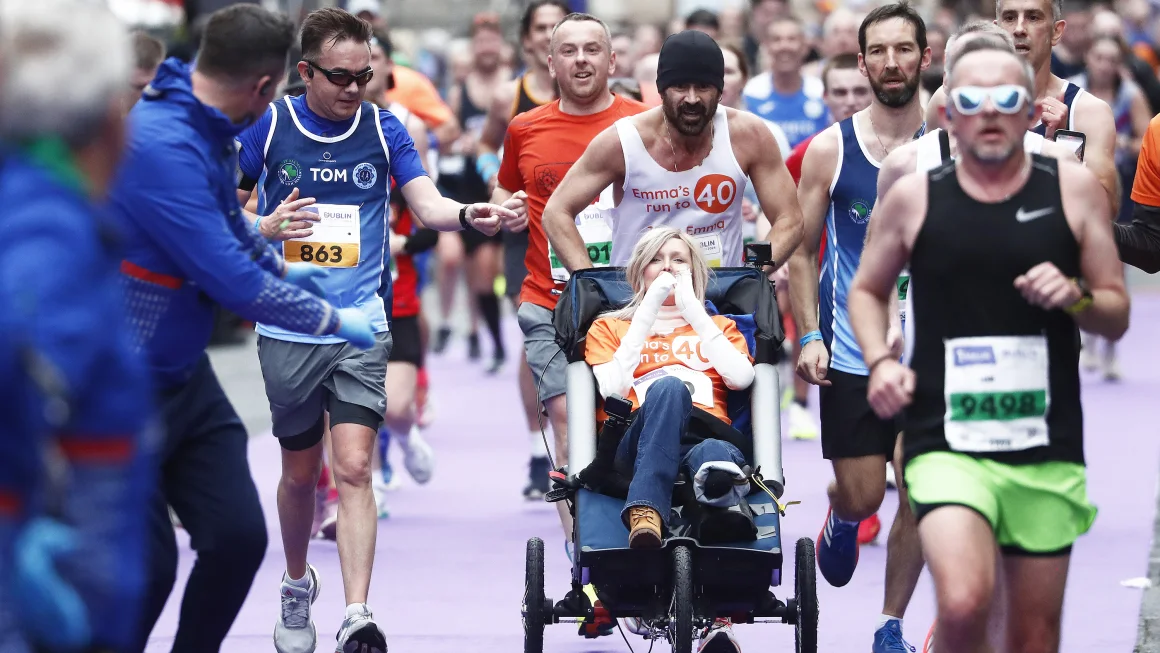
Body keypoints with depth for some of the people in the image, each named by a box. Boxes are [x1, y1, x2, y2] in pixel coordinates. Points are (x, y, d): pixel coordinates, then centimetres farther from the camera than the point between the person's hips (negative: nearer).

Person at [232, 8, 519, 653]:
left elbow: (426, 202, -8)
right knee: (300, 471, 12)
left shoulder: (383, 128, 2)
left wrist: (468, 214, -29)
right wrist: (265, 227, -17)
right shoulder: (268, 126, -2)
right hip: (287, 331, 1)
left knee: (353, 467, -14)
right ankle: (296, 587, 37)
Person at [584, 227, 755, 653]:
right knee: (668, 387, -40)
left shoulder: (717, 327, 34)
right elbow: (611, 387, 9)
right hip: (638, 448, -1)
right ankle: (645, 519, -62)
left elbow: (741, 377, 10)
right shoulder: (610, 326, 32)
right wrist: (648, 311, 8)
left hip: (708, 437, 1)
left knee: (714, 458, -42)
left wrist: (692, 308, 11)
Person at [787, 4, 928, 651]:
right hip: (850, 351, 0)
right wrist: (809, 335, -5)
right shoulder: (830, 149, -1)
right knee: (860, 496, 1)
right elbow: (802, 250, 5)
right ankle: (841, 520, 39)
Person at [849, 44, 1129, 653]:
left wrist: (1076, 297, -13)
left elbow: (1117, 315, 9)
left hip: (1048, 447, 2)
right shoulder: (913, 197, 1)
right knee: (964, 603, -25)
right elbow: (867, 290, 17)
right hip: (946, 441, -2)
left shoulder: (1075, 189, 3)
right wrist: (880, 361, -1)